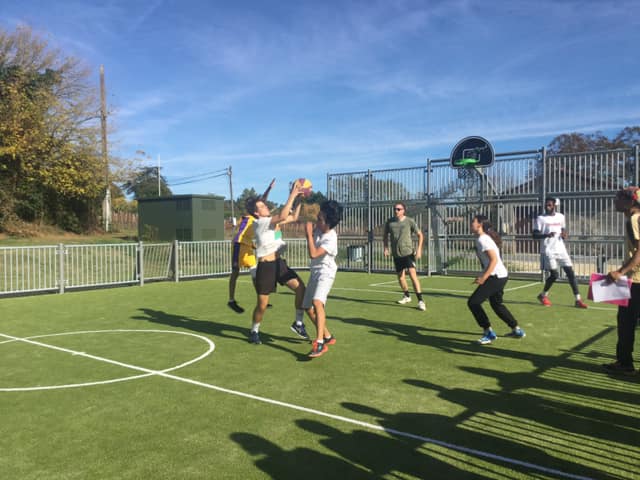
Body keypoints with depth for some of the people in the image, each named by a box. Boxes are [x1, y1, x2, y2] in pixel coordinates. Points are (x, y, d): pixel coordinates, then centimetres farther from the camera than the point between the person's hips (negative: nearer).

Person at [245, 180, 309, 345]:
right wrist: (292, 196, -24)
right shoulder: (260, 223, -15)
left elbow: (293, 217, 14)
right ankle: (254, 331, 27)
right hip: (266, 266, -7)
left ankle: (298, 323, 8)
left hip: (279, 263, 7)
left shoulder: (273, 220, 10)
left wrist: (299, 199, 4)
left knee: (300, 287, -7)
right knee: (262, 304, 2)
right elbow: (283, 216, -28)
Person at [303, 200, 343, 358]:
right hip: (315, 272, 9)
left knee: (317, 302, -32)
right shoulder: (318, 228, -3)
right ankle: (328, 337, 29)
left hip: (325, 272, -9)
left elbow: (313, 254, -31)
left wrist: (309, 233, -24)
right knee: (308, 308, 13)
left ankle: (320, 343, -37)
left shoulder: (330, 239, -25)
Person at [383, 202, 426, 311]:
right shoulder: (389, 222, 3)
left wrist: (419, 249, -7)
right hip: (396, 254, 4)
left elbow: (420, 235, 2)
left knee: (412, 274, -19)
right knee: (400, 276, 13)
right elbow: (385, 236, 17)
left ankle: (420, 300, -16)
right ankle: (407, 296, 37)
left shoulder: (409, 221, -6)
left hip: (408, 252, -4)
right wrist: (386, 248, 4)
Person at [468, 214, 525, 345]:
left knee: (473, 302, -9)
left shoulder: (482, 240, -17)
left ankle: (489, 332, -4)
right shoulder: (483, 238, 13)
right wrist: (484, 275, 23)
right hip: (500, 275, 10)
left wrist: (484, 277, -29)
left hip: (496, 276, -10)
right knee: (496, 304, 24)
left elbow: (494, 259, -24)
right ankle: (517, 330, 35)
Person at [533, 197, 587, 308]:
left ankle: (578, 300, 3)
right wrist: (547, 235, -26)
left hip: (560, 249, 5)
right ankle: (543, 295, 18)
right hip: (548, 250, -5)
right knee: (554, 275, -7)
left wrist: (564, 234, 0)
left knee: (570, 272, -2)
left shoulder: (561, 217, 10)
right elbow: (535, 235, -8)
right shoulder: (540, 218, -4)